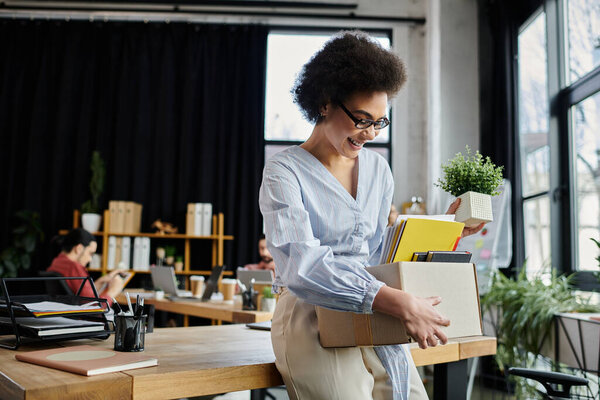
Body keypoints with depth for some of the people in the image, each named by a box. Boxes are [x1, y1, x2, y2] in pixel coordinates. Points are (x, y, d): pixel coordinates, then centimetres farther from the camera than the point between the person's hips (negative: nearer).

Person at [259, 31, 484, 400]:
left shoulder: (377, 169, 14)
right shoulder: (284, 172, -6)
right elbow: (302, 265, -21)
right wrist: (397, 303, -27)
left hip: (373, 324, 5)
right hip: (312, 320, -5)